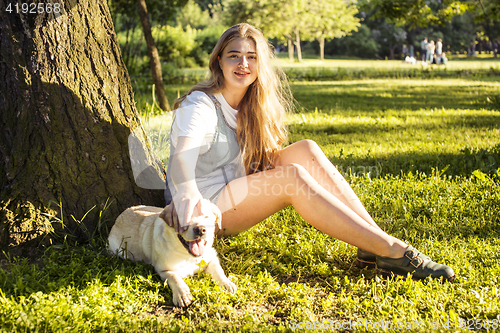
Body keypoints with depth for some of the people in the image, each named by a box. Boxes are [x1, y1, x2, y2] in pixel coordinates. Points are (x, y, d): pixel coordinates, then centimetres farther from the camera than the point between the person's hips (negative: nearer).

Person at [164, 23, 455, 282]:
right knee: (292, 176, -30)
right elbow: (182, 156, -37)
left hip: (234, 196, 7)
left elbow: (264, 161, 9)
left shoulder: (251, 106, 8)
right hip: (204, 210, -7)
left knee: (307, 149, -15)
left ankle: (372, 247, -23)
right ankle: (392, 251, -33)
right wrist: (187, 194, -58)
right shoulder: (200, 106, -16)